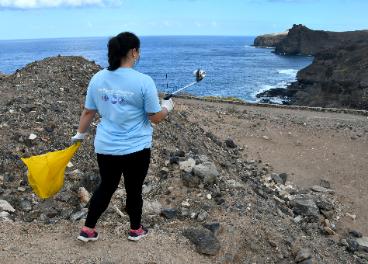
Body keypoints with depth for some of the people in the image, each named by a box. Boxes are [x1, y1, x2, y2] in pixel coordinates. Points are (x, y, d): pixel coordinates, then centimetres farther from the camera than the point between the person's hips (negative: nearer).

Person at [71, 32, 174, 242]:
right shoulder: (144, 81, -17)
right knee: (134, 190, 15)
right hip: (136, 148, -4)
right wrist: (167, 106, 9)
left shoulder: (98, 79, -3)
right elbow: (156, 117, -11)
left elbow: (88, 112, 5)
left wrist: (80, 134, 21)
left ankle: (88, 230, 26)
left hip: (105, 147, 4)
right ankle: (136, 230, 34)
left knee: (106, 188, 20)